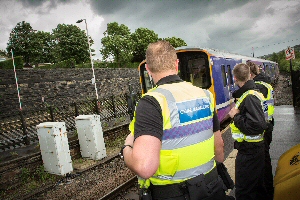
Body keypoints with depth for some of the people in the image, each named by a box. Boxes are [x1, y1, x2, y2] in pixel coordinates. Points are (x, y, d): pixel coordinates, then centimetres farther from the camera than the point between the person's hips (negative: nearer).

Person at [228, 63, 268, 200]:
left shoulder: (250, 97, -22)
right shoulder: (250, 93, 9)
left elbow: (256, 126, -30)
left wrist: (236, 116, -20)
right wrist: (237, 112, 6)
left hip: (249, 150, -10)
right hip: (253, 148, 10)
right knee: (256, 185, 26)